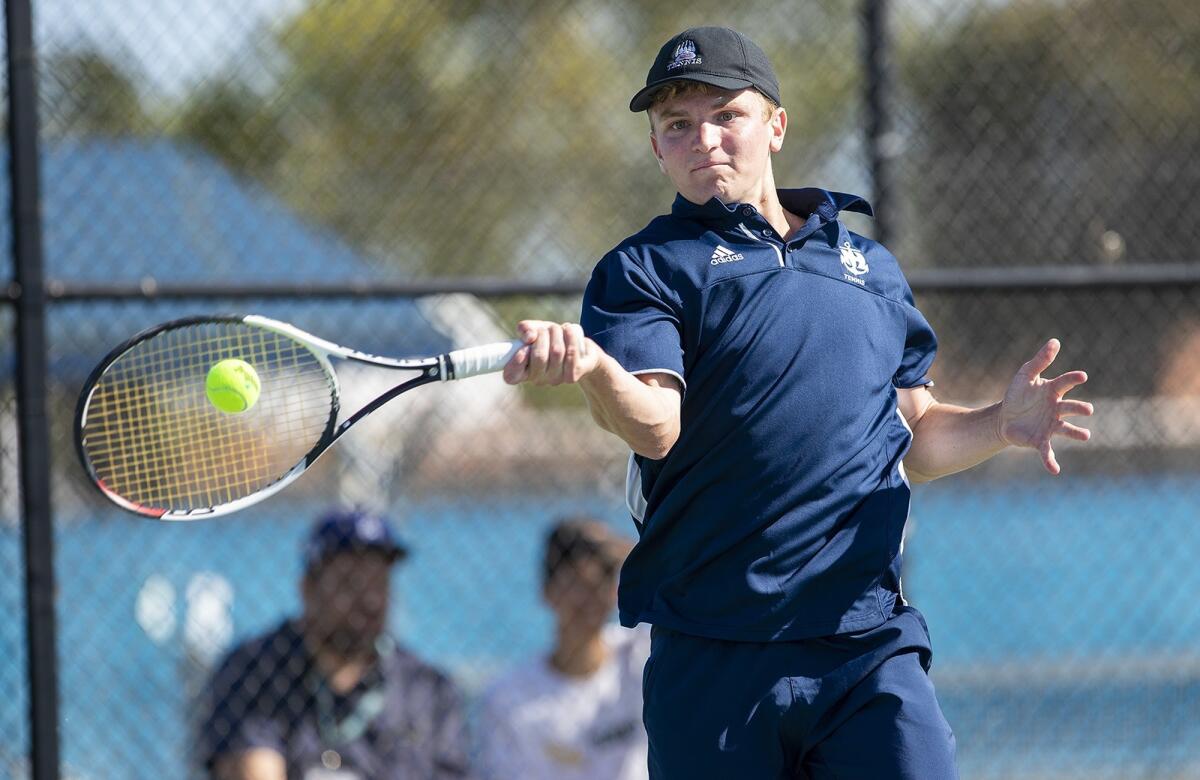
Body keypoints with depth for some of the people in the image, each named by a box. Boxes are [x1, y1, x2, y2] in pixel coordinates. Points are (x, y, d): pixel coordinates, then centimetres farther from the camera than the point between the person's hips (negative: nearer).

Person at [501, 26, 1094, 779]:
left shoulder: (871, 266, 18)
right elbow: (656, 426, -13)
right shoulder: (645, 270, 5)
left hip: (868, 642, 2)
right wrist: (591, 369, -35)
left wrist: (999, 425, 3)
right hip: (713, 656, -2)